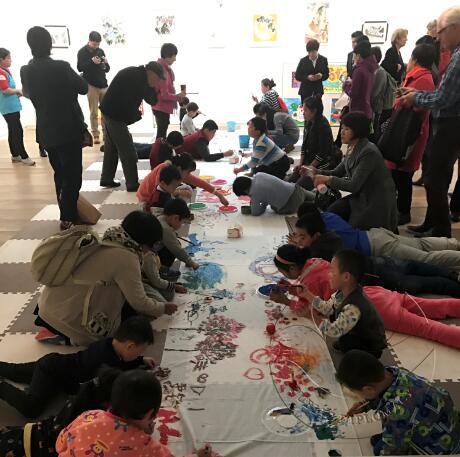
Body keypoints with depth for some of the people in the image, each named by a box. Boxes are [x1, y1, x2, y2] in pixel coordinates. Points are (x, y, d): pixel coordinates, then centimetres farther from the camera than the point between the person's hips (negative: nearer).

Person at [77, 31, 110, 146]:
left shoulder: (101, 51, 11)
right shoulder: (82, 52, -1)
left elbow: (107, 69, 12)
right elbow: (80, 68, -10)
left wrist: (106, 64, -10)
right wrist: (91, 62, -22)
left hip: (103, 84, 4)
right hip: (91, 85, -4)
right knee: (94, 112, -3)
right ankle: (95, 135, 2)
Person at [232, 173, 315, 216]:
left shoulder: (255, 192, -22)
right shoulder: (259, 175, -1)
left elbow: (255, 212, -12)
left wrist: (263, 206, 6)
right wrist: (264, 204, 8)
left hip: (291, 205, -8)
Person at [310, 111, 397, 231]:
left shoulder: (369, 152, -25)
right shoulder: (352, 149, 3)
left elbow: (354, 185, -26)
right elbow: (337, 173, 8)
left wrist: (327, 179, -24)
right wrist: (317, 172, -8)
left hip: (377, 204, -8)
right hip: (361, 197, 8)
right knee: (332, 211, -6)